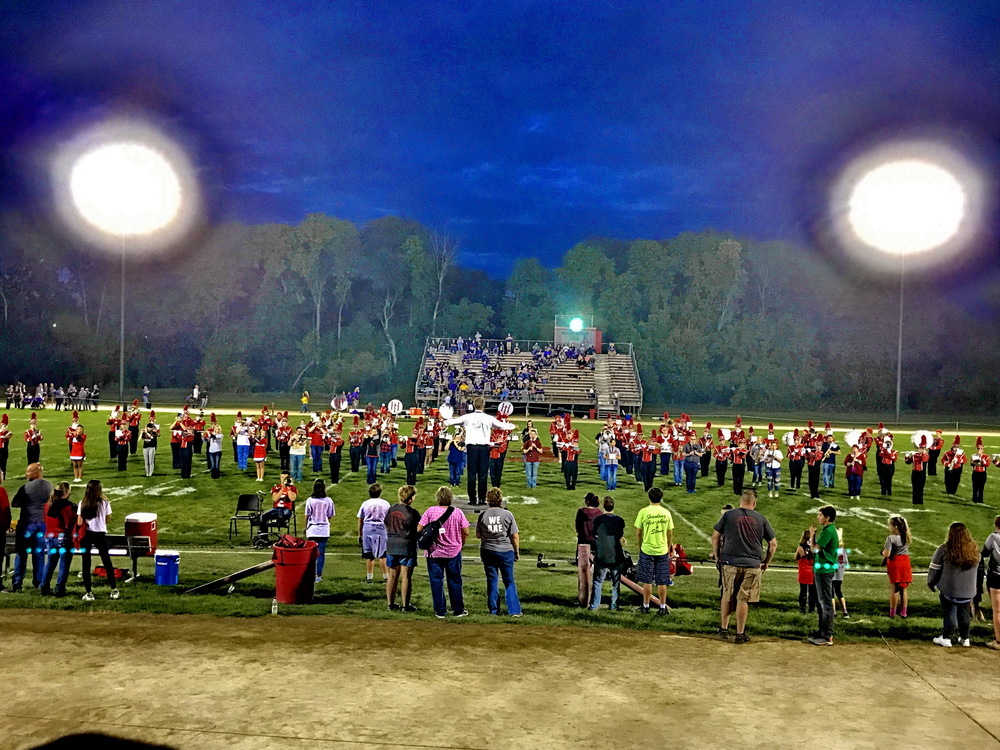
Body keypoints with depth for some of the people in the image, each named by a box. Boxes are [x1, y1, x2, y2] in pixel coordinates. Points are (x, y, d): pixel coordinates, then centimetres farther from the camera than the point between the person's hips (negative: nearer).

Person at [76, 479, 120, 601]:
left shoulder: (83, 503, -3)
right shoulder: (104, 503, -6)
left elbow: (79, 523, -4)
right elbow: (107, 519, 2)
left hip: (86, 534, 0)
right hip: (100, 534, 0)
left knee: (86, 563, 6)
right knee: (107, 561, 10)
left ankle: (88, 592, 5)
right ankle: (114, 590, 12)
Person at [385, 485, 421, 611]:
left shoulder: (391, 510, 5)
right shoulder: (412, 512, -13)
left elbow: (386, 526, 14)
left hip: (391, 545, 6)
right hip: (407, 546, -6)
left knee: (392, 576, 13)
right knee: (406, 577, 0)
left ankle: (390, 603, 18)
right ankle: (405, 605, 4)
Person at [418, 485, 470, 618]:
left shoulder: (430, 511, -9)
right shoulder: (458, 513, -6)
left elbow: (419, 529, -8)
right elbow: (466, 533, -2)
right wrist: (461, 544, 16)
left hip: (434, 553, -1)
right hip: (454, 552, 1)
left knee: (436, 582, 8)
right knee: (455, 582, 12)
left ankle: (440, 611, 11)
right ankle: (458, 610, 20)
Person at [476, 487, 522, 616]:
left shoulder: (483, 515, -5)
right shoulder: (507, 514, -8)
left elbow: (478, 535, 3)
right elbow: (515, 536, -5)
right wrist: (517, 552, 6)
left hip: (487, 551, 1)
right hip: (505, 551, -1)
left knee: (491, 581, 11)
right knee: (509, 581, 9)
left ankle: (494, 610, 14)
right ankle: (514, 610, 6)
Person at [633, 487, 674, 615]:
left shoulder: (643, 512, -7)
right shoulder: (666, 513, 0)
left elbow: (638, 533, -3)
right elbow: (670, 534, 6)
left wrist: (640, 547, 11)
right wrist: (668, 550, 17)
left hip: (647, 550, -2)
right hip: (663, 551, 2)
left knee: (647, 581, 6)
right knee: (662, 582, 7)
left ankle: (646, 606, 13)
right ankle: (663, 607, 12)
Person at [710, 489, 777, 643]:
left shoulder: (728, 515, 2)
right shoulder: (761, 519, 4)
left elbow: (715, 536, 3)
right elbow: (773, 544, 7)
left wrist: (717, 555, 13)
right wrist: (766, 562, 18)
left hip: (730, 563, 0)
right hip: (752, 565, 0)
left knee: (727, 597, 15)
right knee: (743, 599, 5)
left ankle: (724, 628, 23)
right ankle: (740, 634, 11)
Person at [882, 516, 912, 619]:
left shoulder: (891, 538, -17)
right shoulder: (906, 537, 4)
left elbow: (886, 554, -22)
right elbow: (906, 550, 14)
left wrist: (883, 551, 1)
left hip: (895, 564, -5)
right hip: (905, 563, 5)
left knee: (894, 589, 4)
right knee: (903, 589, 12)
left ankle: (892, 613, 10)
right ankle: (903, 612, 15)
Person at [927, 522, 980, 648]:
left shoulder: (944, 549, -16)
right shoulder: (974, 550, 0)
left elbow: (934, 569, -8)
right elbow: (977, 569, 13)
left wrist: (931, 583, 8)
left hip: (949, 589, -4)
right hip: (968, 590, 4)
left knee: (949, 613, 6)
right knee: (964, 614, 17)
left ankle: (946, 638, 12)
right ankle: (965, 638, 26)